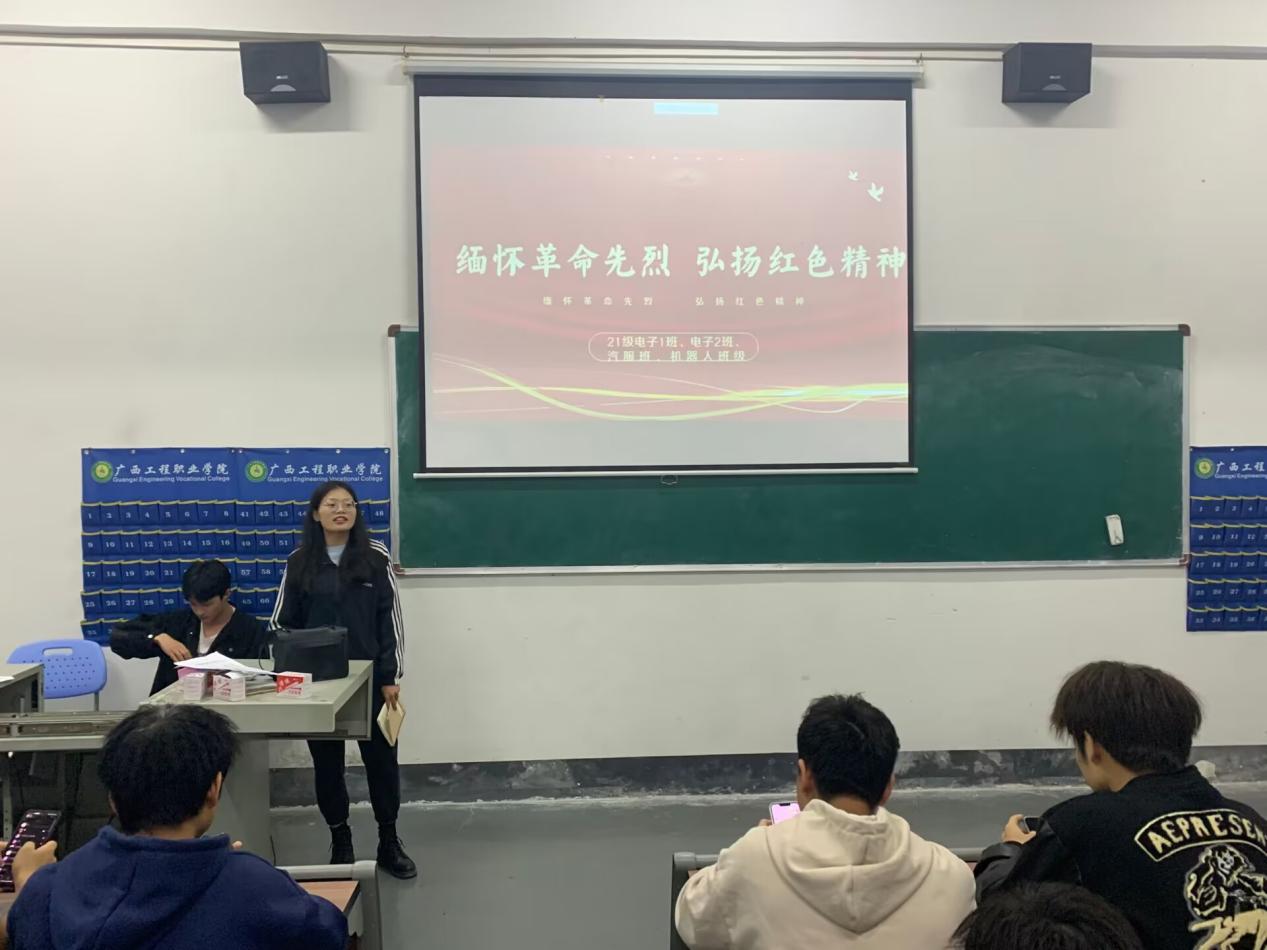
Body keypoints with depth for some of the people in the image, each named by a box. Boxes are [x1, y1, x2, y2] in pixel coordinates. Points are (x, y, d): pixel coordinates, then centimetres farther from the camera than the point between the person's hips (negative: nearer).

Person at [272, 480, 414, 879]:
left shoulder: (375, 557, -1)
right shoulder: (299, 563, 3)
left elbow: (390, 618, -2)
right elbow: (284, 623, 6)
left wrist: (390, 677, -6)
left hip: (369, 678, -1)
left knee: (381, 757, 6)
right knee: (327, 762, 10)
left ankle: (389, 842, 21)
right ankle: (340, 842, 26)